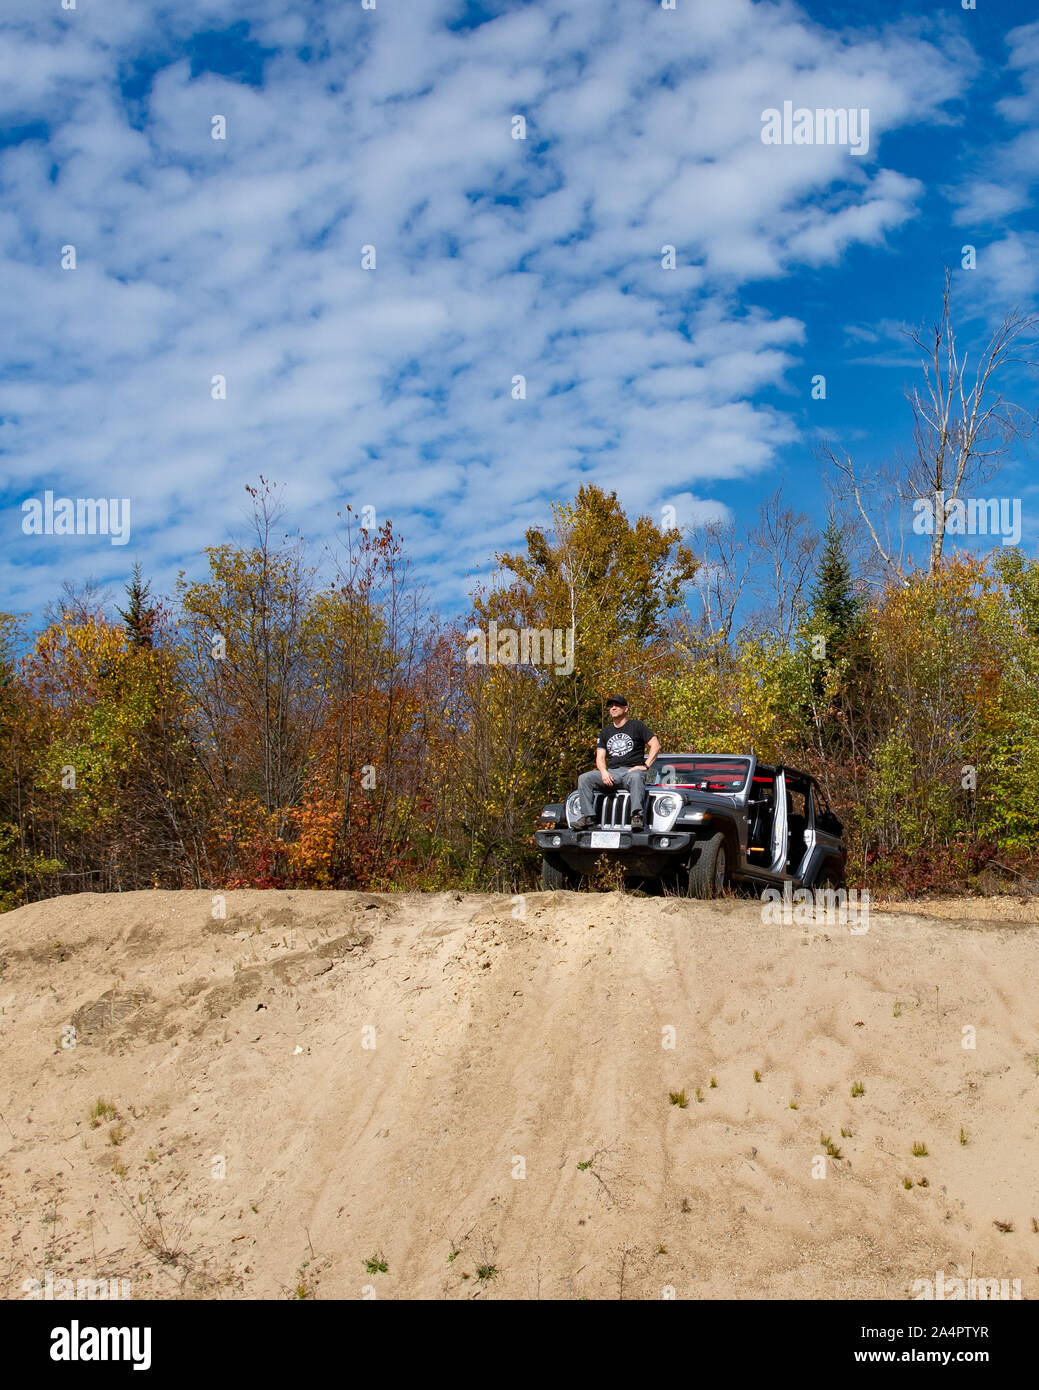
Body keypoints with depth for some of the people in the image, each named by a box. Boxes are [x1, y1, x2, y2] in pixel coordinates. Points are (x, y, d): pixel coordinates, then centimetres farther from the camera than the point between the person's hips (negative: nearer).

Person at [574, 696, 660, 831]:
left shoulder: (636, 726, 8)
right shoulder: (606, 732, 21)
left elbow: (655, 745, 1)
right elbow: (600, 757, 15)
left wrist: (645, 766, -10)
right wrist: (603, 771, -8)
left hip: (632, 770, -5)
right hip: (611, 772, 5)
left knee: (636, 777, -42)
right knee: (584, 778, -18)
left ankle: (637, 816, -51)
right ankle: (587, 816, -24)